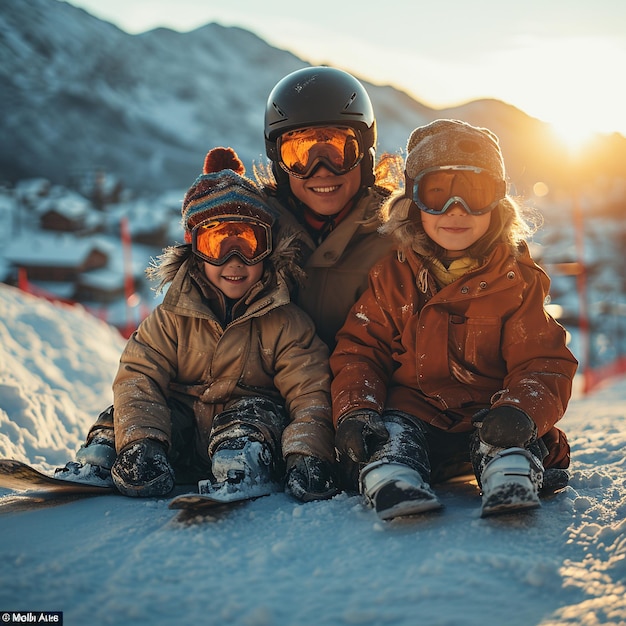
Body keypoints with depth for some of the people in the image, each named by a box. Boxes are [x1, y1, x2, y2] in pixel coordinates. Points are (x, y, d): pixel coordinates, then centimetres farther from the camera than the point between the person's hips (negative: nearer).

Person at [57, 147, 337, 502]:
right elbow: (139, 378, -7)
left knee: (256, 413, -33)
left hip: (253, 434, -2)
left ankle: (239, 477, -50)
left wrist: (308, 454, -31)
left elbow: (310, 393, -11)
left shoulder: (285, 323, -2)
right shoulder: (172, 318, 4)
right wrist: (140, 441, -27)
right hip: (181, 437, 3)